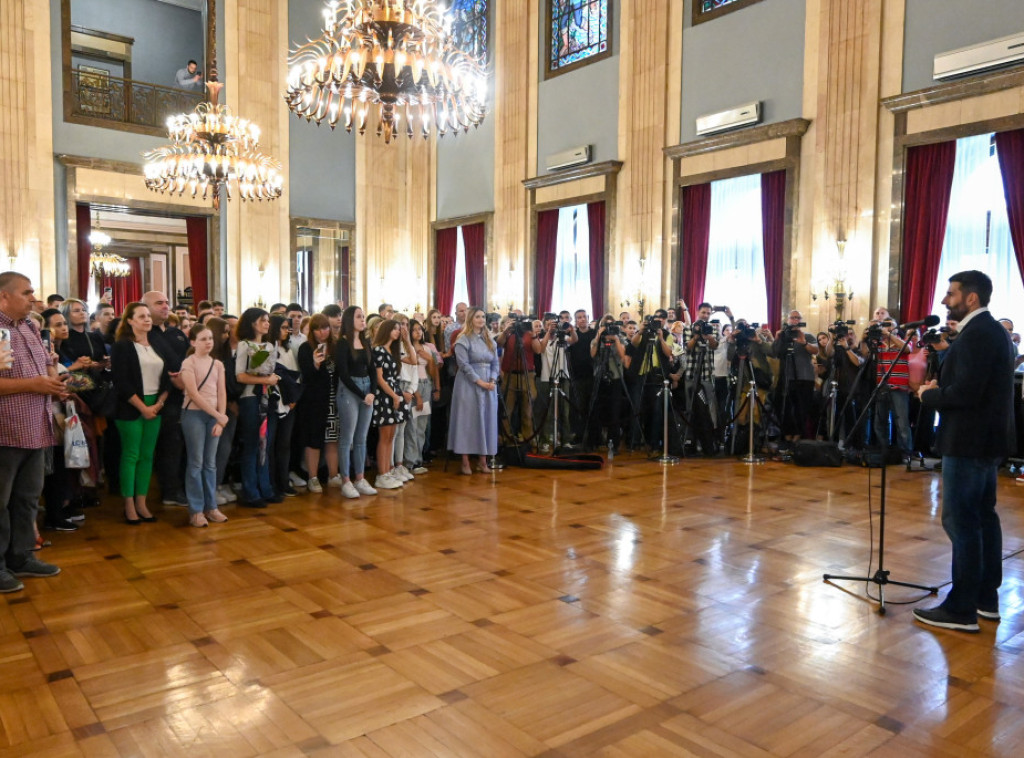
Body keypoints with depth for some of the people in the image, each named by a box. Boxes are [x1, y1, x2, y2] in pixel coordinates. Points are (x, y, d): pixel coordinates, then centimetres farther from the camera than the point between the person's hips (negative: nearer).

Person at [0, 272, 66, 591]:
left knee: (27, 498, 17)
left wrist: (53, 379, 3)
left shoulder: (30, 327, 12)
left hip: (36, 430, 8)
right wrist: (32, 385, -20)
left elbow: (47, 362, 24)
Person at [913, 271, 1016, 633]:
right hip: (987, 438, 11)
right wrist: (940, 384, 6)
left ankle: (962, 609, -2)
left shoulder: (975, 334, -18)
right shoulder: (994, 330, 15)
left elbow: (966, 392, -25)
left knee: (960, 521, -7)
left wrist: (929, 395, -9)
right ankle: (986, 597, 25)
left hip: (969, 441, -11)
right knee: (983, 516, 15)